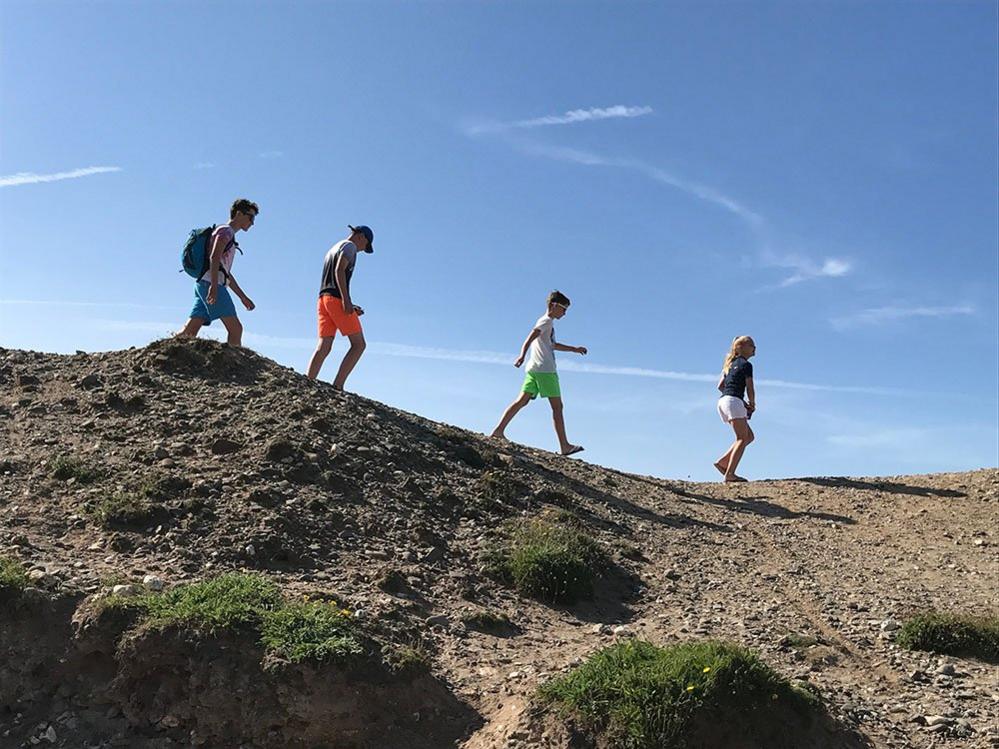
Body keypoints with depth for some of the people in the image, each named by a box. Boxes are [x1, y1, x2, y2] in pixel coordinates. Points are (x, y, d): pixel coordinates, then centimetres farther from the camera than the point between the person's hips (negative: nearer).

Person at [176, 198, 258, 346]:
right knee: (235, 328, -13)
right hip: (210, 283, -9)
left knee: (189, 332, -1)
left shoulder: (228, 235, 31)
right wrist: (214, 287, -26)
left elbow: (227, 274, 33)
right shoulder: (226, 231, 1)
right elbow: (214, 257, -16)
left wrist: (243, 297, 30)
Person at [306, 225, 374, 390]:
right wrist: (346, 300, -22)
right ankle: (338, 385, -15)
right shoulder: (350, 246, 2)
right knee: (359, 344, -5)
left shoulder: (333, 248, 30)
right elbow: (339, 270, -15)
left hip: (323, 298, 8)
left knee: (323, 347, 0)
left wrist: (349, 306, 22)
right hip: (336, 299, -8)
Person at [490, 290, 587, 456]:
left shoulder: (545, 322, 26)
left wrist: (574, 349, 44)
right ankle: (565, 446, -2)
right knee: (557, 406, -5)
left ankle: (499, 430, -9)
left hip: (534, 369, 9)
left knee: (522, 401, 1)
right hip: (545, 370, -9)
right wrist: (522, 355, -36)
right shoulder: (546, 321, -4)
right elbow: (530, 338, -21)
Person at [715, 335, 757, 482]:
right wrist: (752, 404, 12)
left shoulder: (731, 364, 22)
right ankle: (729, 474, -16)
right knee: (742, 438, -8)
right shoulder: (746, 365, -3)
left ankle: (722, 462, 6)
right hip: (733, 401, -9)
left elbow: (720, 386, 18)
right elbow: (750, 389, -6)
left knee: (749, 436, 13)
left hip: (723, 401, 9)